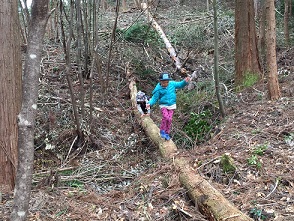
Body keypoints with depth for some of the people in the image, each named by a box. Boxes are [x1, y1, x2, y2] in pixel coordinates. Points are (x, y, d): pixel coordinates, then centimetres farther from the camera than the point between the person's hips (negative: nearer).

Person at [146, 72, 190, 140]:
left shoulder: (172, 84, -3)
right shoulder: (158, 89, -12)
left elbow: (180, 85, 11)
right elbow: (154, 98, -6)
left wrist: (185, 81, -6)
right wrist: (150, 103, -23)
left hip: (171, 105, 3)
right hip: (163, 105, -3)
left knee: (169, 119, 1)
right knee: (165, 117, -24)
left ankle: (167, 133, 18)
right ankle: (162, 131, -2)